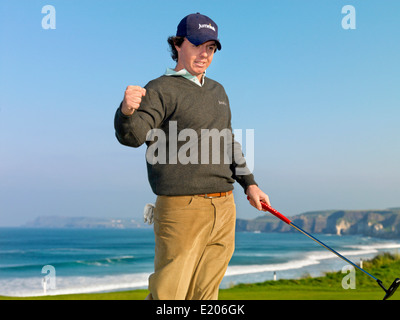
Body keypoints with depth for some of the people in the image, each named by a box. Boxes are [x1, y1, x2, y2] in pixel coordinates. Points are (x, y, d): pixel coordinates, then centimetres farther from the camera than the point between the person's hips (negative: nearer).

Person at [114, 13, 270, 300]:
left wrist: (249, 183, 22)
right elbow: (132, 135, -21)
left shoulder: (217, 91, 20)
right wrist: (128, 111, -42)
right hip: (182, 209, -7)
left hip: (224, 209, 7)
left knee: (205, 294, 12)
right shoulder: (160, 90, -4)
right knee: (168, 294, -4)